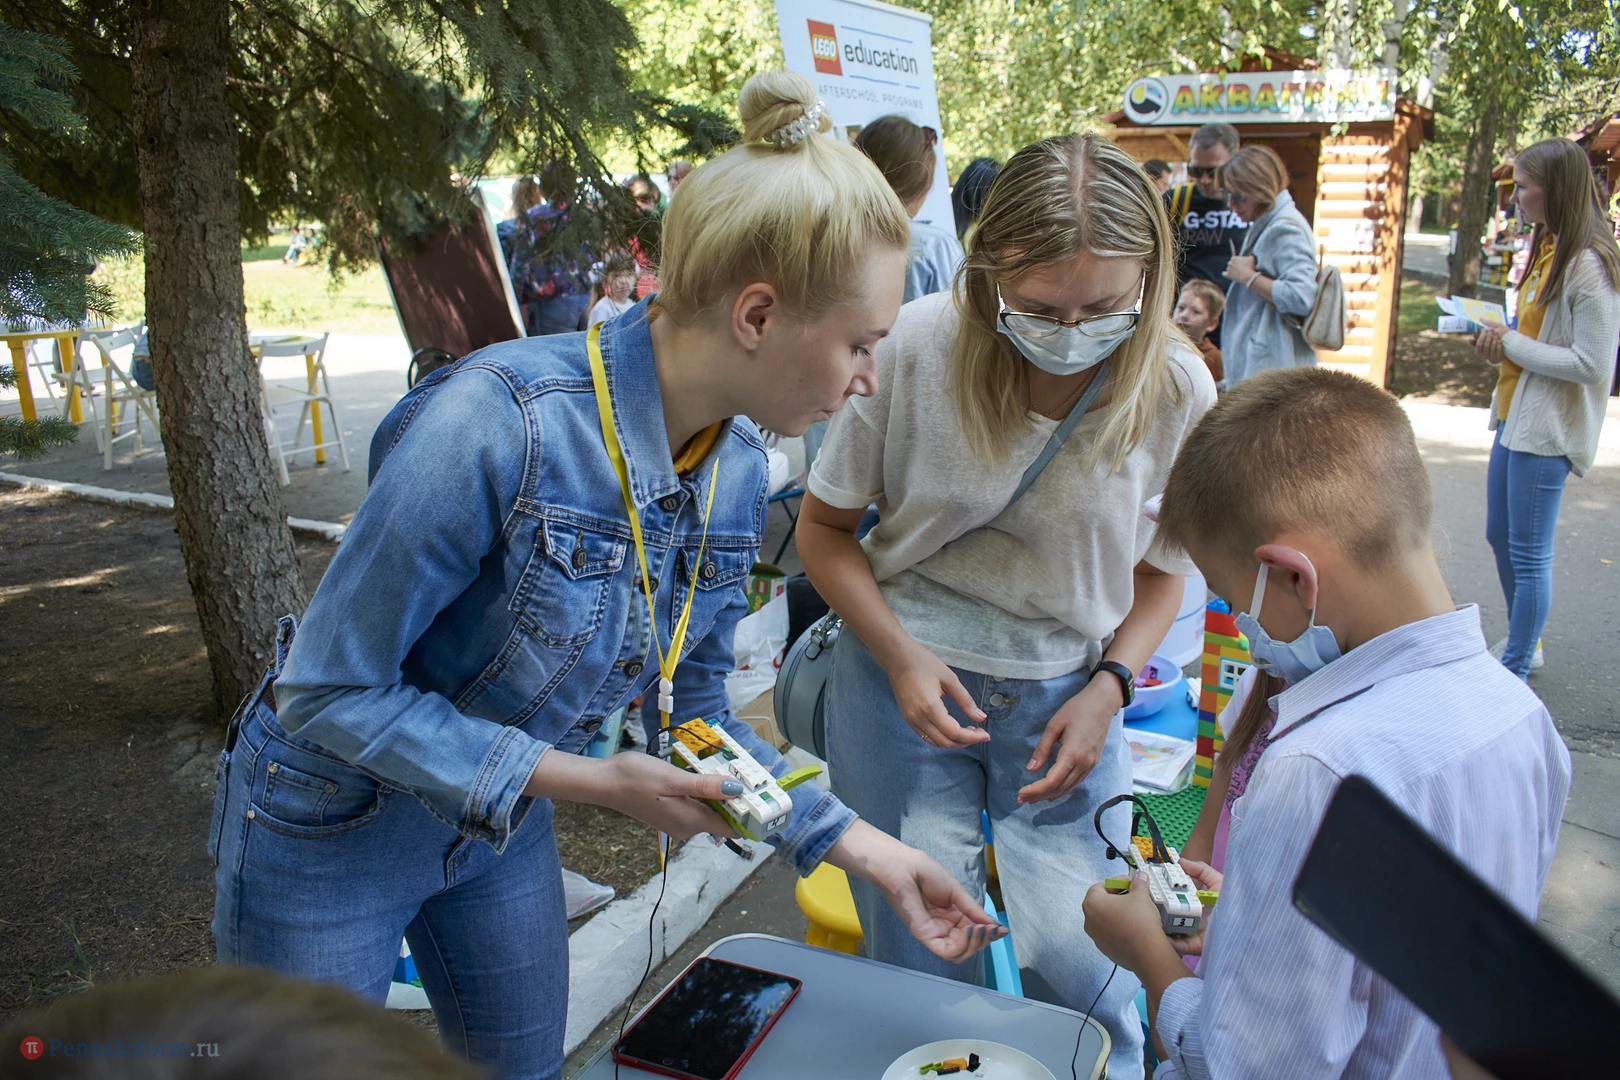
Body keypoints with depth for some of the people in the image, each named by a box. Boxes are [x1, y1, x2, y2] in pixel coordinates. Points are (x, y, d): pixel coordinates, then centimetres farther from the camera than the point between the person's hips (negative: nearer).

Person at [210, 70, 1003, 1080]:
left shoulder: (738, 468, -11)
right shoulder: (498, 420, -33)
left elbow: (694, 709, -1)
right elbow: (330, 691, -25)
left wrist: (867, 849, -6)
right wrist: (584, 780, -28)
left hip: (502, 825, 6)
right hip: (333, 826, -5)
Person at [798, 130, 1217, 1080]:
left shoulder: (1175, 388, -10)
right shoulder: (920, 347, -16)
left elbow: (1160, 570, 6)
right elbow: (825, 525, -3)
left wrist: (1106, 689, -8)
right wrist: (900, 653, -14)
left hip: (1066, 692, 1)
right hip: (910, 674, -1)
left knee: (1081, 965, -4)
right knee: (923, 966, 4)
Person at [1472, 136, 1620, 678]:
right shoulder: (1547, 250, 11)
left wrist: (1512, 344, -16)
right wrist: (1501, 341, 0)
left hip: (1548, 428, -10)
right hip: (1515, 414, 10)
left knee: (1528, 553, -2)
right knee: (1501, 536, 19)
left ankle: (1514, 674, 9)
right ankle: (1523, 642, 37)